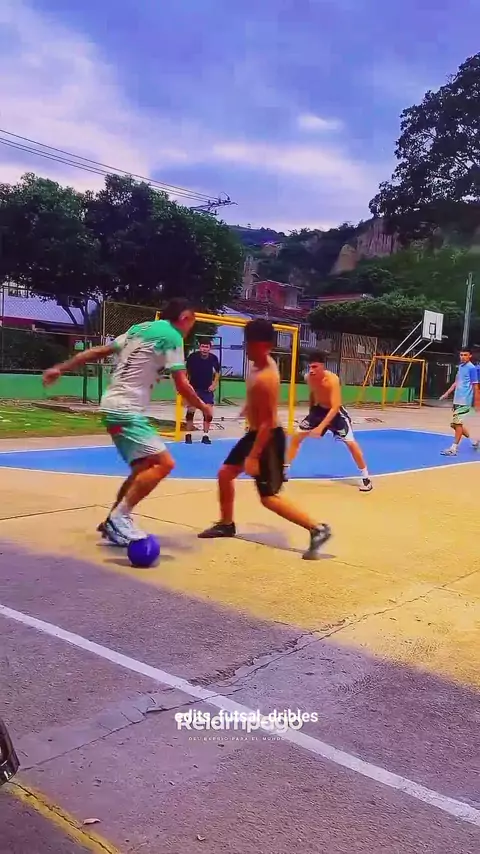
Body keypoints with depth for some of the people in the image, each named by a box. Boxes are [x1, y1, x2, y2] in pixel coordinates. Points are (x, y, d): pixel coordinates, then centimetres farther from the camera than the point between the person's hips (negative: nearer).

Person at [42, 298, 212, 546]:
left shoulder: (139, 328, 17)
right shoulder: (172, 336, -8)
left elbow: (97, 352, 17)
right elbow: (181, 385, -9)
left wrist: (60, 368, 22)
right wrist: (203, 408, 7)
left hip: (114, 406, 9)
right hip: (127, 411, -9)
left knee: (144, 467, 16)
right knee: (164, 463, -15)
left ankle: (114, 522, 22)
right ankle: (119, 518, -14)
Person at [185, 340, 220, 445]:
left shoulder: (213, 358, -11)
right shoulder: (193, 356, -16)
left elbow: (218, 372, 6)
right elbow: (187, 371, -1)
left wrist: (214, 384, -2)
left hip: (207, 389, 2)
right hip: (194, 388, -2)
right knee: (191, 410, -5)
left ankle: (205, 435, 9)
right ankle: (188, 435, 6)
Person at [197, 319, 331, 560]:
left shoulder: (265, 378, -28)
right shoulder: (262, 363, 0)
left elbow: (267, 422, -27)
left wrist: (253, 456, -24)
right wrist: (249, 408, 32)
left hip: (268, 437, -10)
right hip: (255, 432, 10)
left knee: (269, 498, -6)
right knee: (225, 473, 17)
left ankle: (318, 529, -3)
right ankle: (226, 524, 34)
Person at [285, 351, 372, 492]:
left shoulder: (332, 380, -32)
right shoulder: (309, 378, -14)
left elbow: (335, 407, -36)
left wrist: (321, 427, -42)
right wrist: (311, 412, 17)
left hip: (335, 412, -5)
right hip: (318, 409, 5)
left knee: (351, 443, -13)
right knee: (297, 436, -2)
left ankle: (366, 477, 2)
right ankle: (284, 470, 10)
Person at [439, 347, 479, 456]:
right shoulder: (460, 367, 14)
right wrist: (447, 393, 19)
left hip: (465, 401, -9)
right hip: (457, 400, 9)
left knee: (458, 423, -10)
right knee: (456, 424, 12)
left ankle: (453, 448, -6)